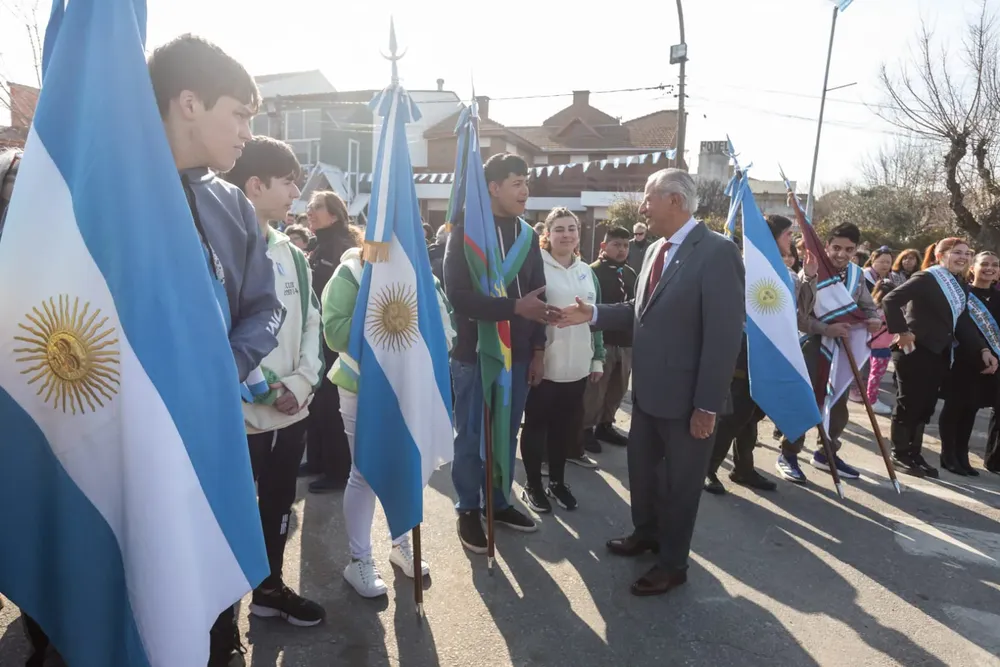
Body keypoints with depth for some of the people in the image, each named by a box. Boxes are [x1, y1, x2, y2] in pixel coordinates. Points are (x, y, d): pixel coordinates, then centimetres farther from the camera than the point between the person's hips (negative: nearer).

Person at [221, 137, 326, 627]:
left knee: (279, 503, 19)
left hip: (292, 409, 7)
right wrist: (264, 388, -16)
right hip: (239, 413, -7)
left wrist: (302, 381, -4)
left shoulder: (290, 254, 10)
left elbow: (311, 323, 11)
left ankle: (270, 588, 38)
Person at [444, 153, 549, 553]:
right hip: (474, 353, -5)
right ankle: (469, 510, 23)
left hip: (517, 354, 5)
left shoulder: (527, 235, 8)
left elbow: (537, 295, 12)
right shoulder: (466, 231, -9)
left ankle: (499, 503, 31)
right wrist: (514, 307, -26)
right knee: (470, 436, 7)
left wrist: (538, 349, 8)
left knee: (507, 434, 14)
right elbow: (458, 295, -20)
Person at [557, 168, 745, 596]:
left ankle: (673, 563, 31)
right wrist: (593, 314, 1)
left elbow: (725, 333, -21)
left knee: (680, 482, 11)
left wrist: (708, 404, -21)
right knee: (641, 468, 22)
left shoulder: (717, 252, -18)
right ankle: (646, 534, 46)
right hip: (647, 389, 8)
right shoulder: (656, 251, 8)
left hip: (685, 397, -8)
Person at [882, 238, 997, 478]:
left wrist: (983, 350, 1)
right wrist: (901, 332, -22)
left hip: (939, 354, 8)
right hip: (916, 351, -8)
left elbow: (963, 325, 13)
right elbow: (890, 300, -21)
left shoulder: (960, 287, 15)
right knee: (908, 404, 0)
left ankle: (914, 453, 21)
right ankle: (900, 454, 10)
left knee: (925, 406, 11)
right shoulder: (926, 278, -11)